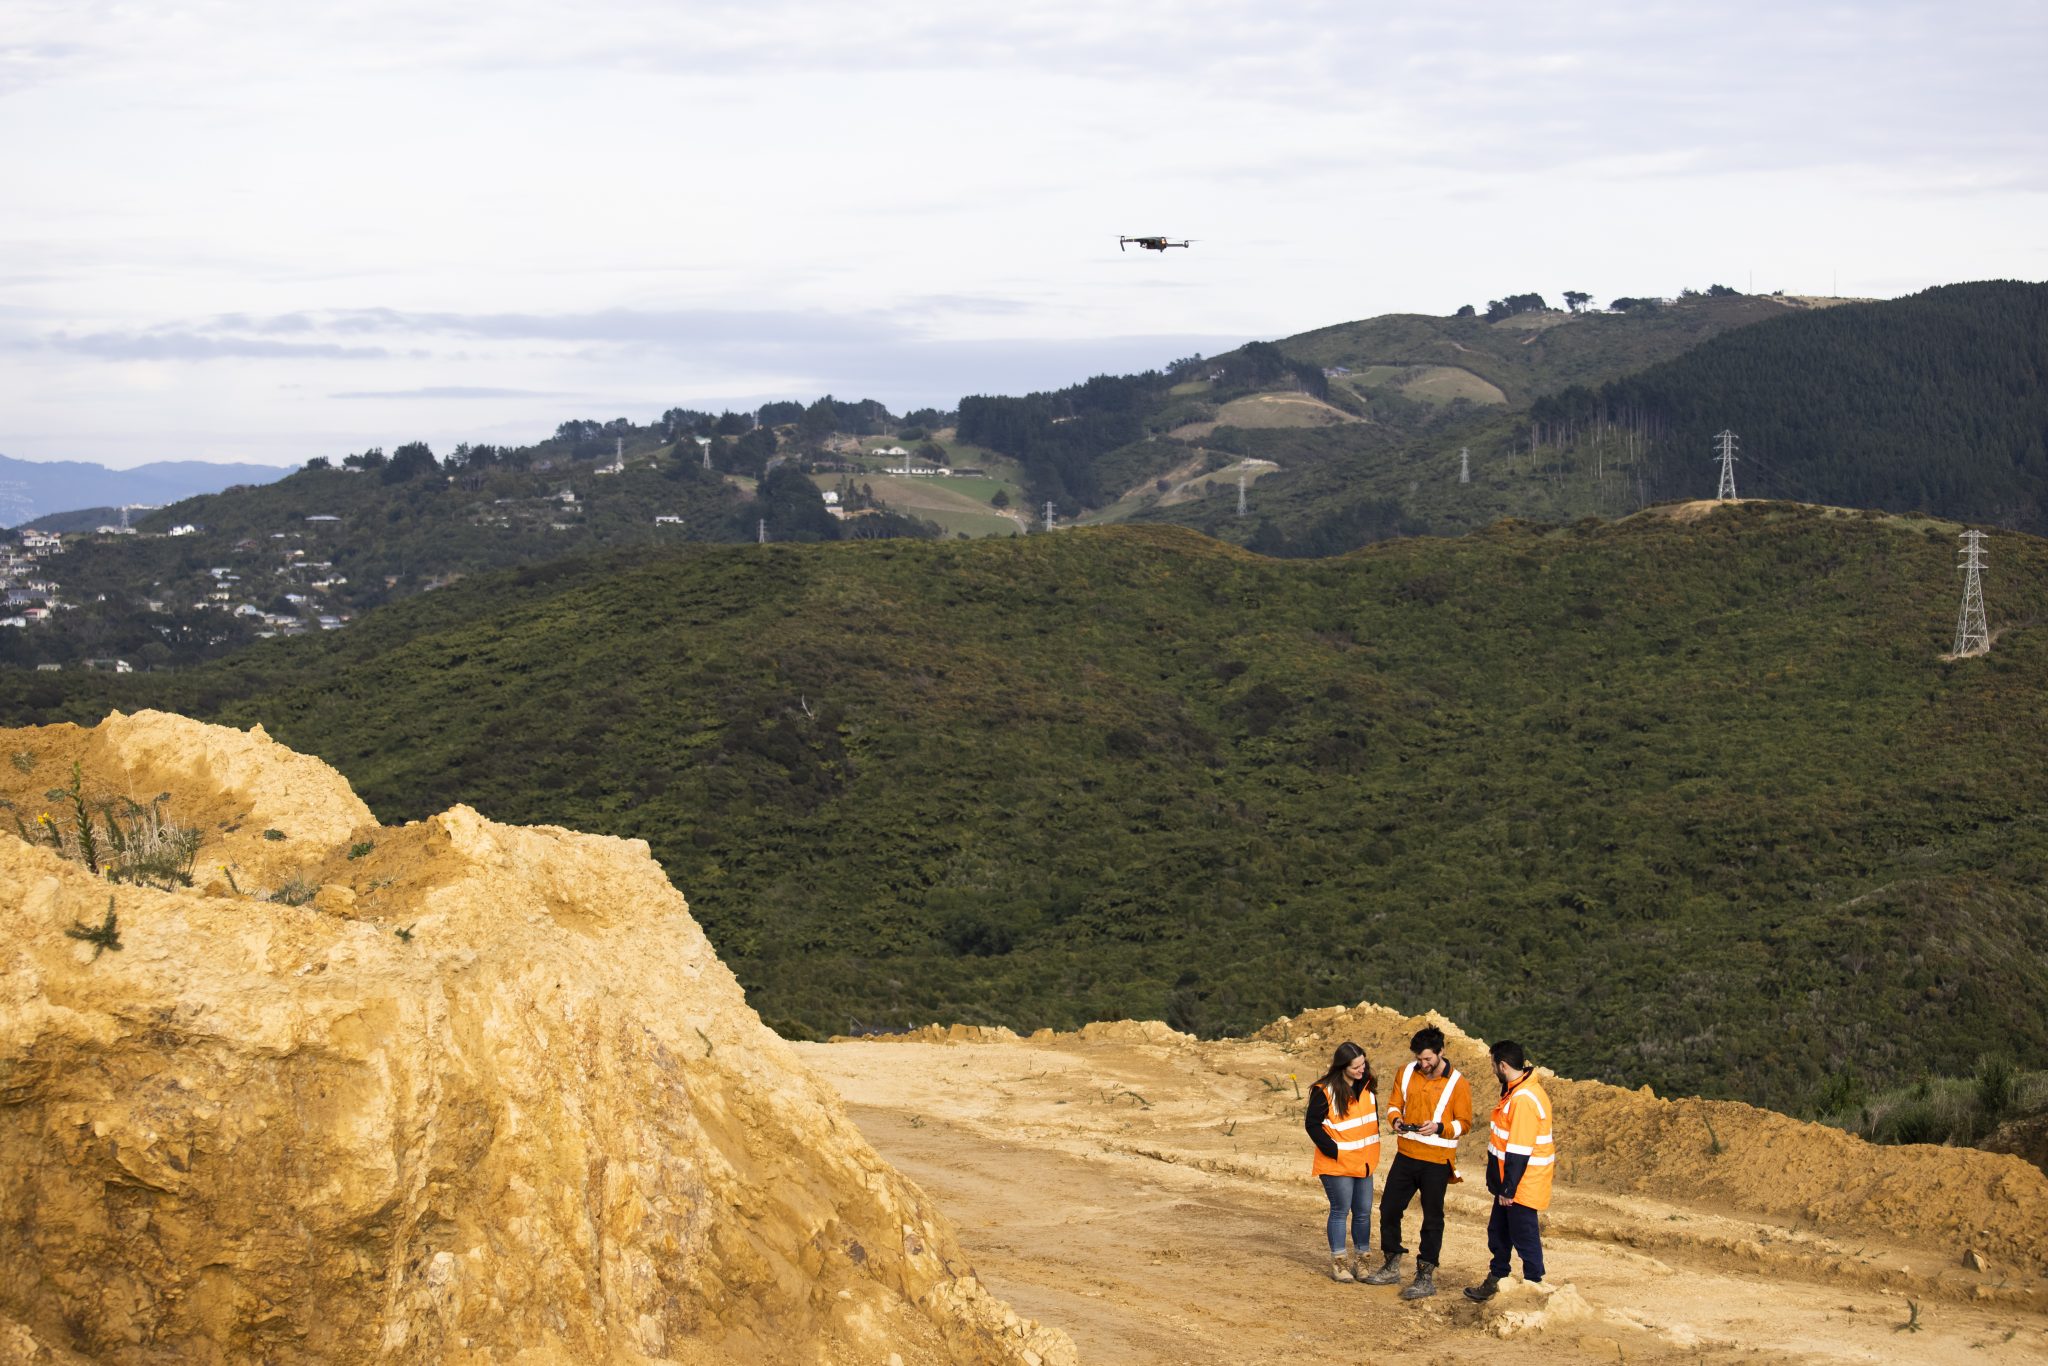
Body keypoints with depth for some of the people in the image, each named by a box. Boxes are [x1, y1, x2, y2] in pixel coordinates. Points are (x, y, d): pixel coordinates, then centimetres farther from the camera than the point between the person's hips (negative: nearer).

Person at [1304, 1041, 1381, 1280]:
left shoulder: (1367, 1086, 5)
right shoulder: (1324, 1092, -14)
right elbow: (1313, 1124, -11)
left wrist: (1373, 1148, 10)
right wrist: (1333, 1151, -14)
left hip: (1363, 1162, 6)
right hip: (1338, 1163, -6)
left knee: (1363, 1212, 8)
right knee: (1340, 1211, -1)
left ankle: (1360, 1261, 19)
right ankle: (1337, 1264, 7)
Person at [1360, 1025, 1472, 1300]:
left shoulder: (1457, 1083, -9)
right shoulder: (1407, 1073, 3)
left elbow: (1464, 1123, -6)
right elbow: (1394, 1103, 13)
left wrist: (1439, 1128, -23)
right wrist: (1396, 1119, -9)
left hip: (1436, 1161, -5)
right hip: (1406, 1154, 5)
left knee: (1432, 1219, 1)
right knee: (1389, 1208, 11)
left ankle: (1426, 1277, 7)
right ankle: (1392, 1266, 25)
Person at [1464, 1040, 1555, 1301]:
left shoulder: (1523, 1100, -25)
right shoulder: (1517, 1091, 8)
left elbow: (1519, 1151, -25)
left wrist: (1508, 1189, -21)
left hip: (1521, 1186, -10)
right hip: (1509, 1183, 10)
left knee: (1525, 1238, 1)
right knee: (1498, 1233, 20)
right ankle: (1495, 1282, 33)